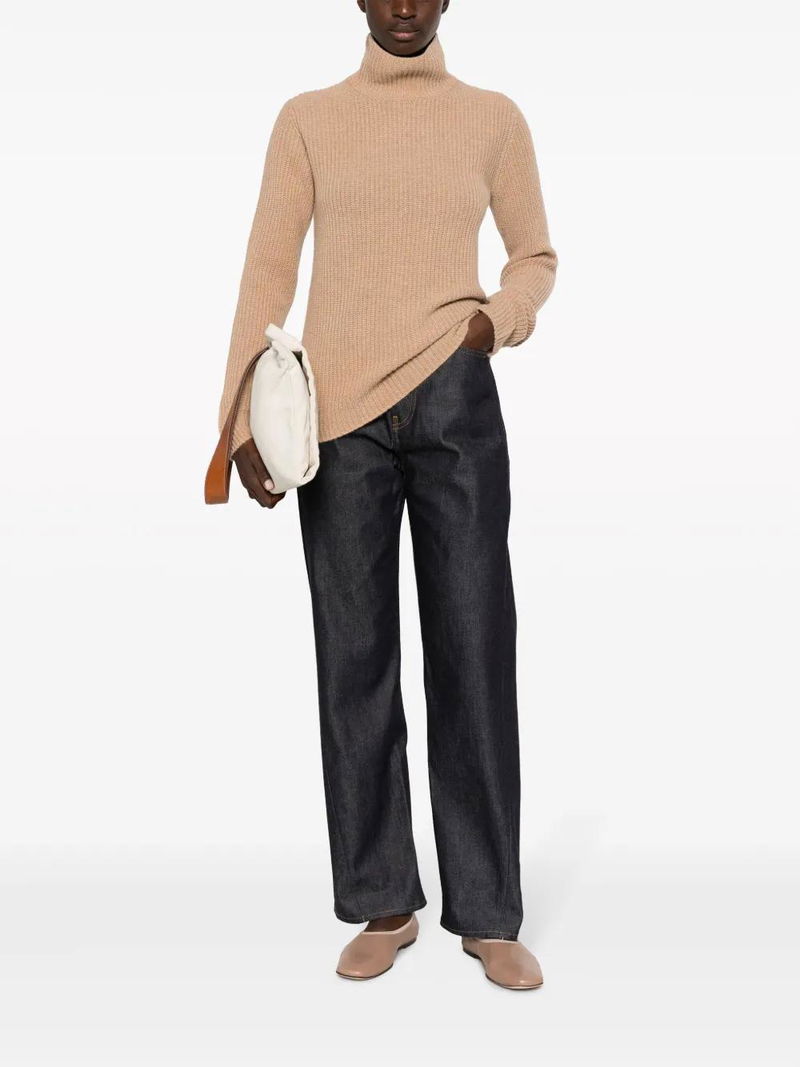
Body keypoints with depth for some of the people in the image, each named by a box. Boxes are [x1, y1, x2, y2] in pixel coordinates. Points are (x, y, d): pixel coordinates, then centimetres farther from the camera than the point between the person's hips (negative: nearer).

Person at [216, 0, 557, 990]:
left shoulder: (493, 117, 10)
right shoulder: (308, 119, 9)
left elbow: (537, 256, 17)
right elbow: (268, 270, 4)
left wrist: (498, 317, -4)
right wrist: (245, 417, -4)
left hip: (455, 403, 0)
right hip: (339, 414, 1)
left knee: (473, 654, -1)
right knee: (354, 656, 3)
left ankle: (488, 915, 10)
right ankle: (384, 905, 15)